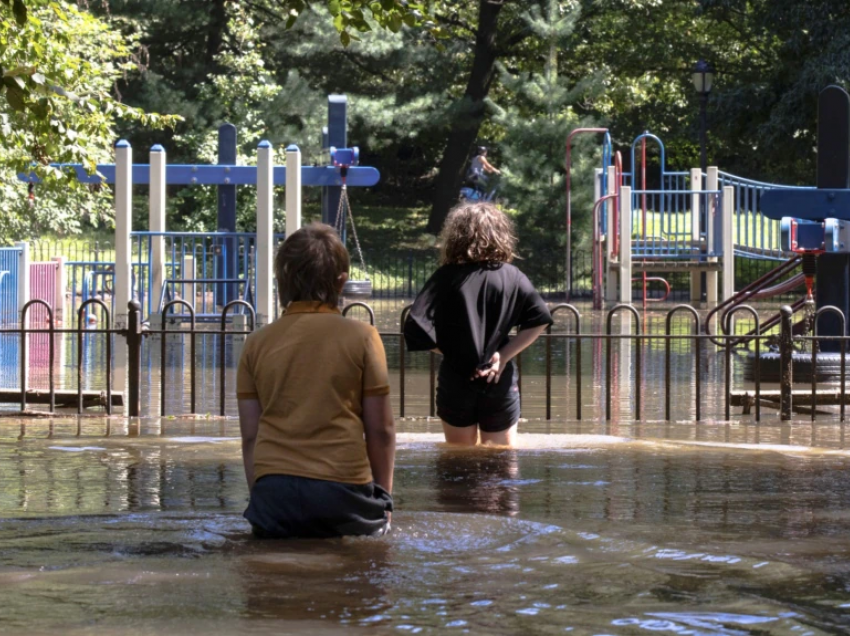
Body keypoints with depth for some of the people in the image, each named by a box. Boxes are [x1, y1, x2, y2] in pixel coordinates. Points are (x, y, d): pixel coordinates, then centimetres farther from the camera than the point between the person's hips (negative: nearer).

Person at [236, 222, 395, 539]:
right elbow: (380, 430, 5)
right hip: (343, 491, -2)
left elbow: (250, 436, 10)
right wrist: (384, 495, 16)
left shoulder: (257, 343, 9)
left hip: (274, 493, 3)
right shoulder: (361, 337, 2)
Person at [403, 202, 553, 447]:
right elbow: (539, 320, -9)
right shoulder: (512, 277, -2)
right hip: (500, 384, 1)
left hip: (456, 383, -1)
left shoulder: (447, 278, -8)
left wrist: (448, 350, -1)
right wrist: (504, 356, -7)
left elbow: (416, 328, -16)